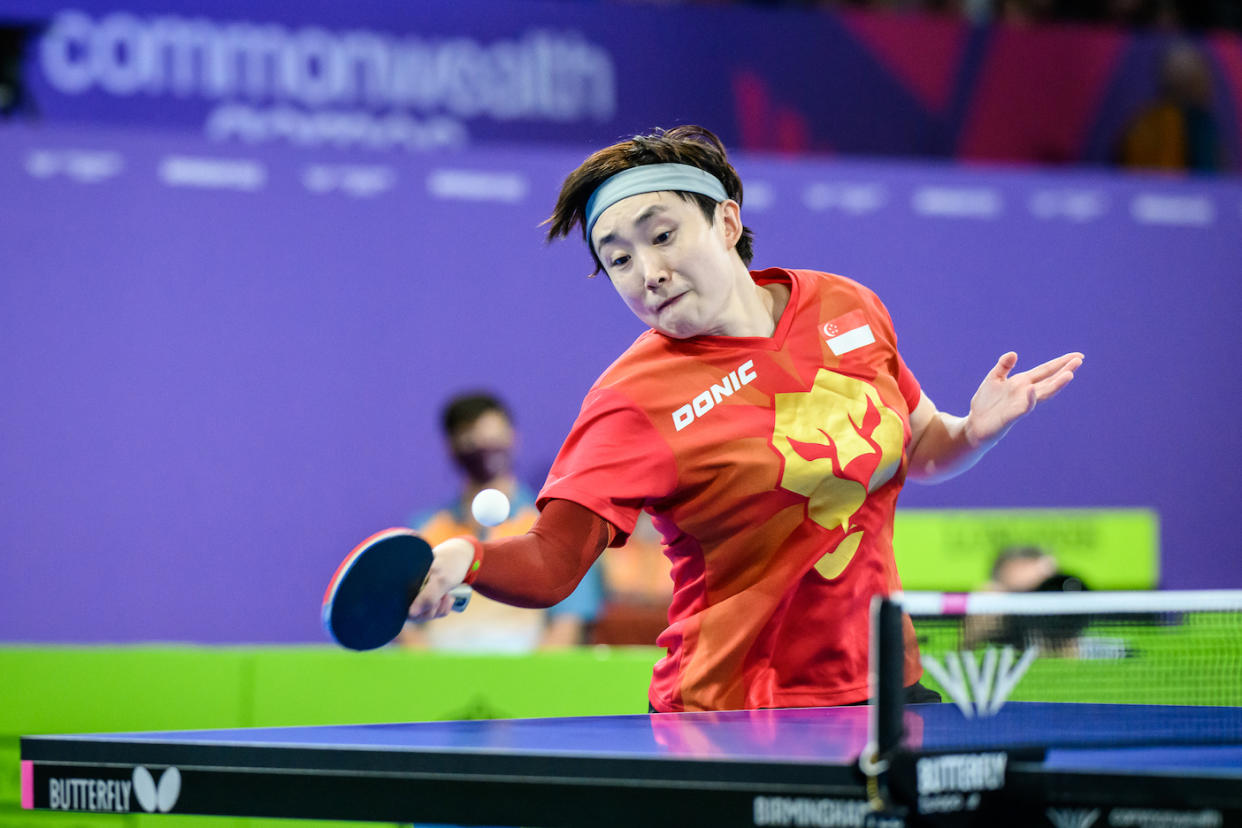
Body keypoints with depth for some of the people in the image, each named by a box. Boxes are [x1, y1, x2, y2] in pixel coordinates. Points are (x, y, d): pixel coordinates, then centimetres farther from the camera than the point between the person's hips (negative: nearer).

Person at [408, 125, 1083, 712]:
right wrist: (466, 561, -42)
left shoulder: (850, 311, 2)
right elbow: (550, 562, -22)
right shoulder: (638, 401, -15)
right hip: (730, 716, -5)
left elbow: (920, 448, 19)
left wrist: (977, 429, -3)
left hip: (877, 689, 5)